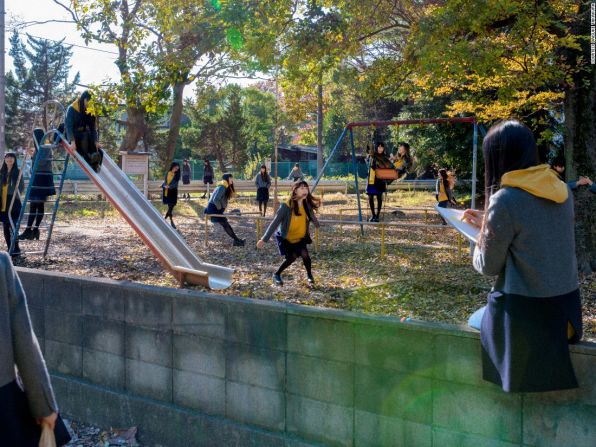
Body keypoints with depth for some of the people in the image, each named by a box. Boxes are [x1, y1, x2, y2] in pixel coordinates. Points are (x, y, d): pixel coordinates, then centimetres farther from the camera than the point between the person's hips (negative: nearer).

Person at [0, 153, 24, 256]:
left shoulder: (17, 172, 0)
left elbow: (21, 187, -3)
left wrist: (15, 195, -13)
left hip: (13, 203, -5)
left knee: (12, 226, -11)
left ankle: (16, 249, -6)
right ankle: (9, 249, 14)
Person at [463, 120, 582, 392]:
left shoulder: (504, 200, -18)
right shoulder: (560, 190, 2)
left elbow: (488, 266, -9)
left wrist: (480, 239, 10)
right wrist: (487, 224, 19)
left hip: (527, 314, -6)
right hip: (567, 308, 6)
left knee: (476, 321, 25)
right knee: (486, 315, 31)